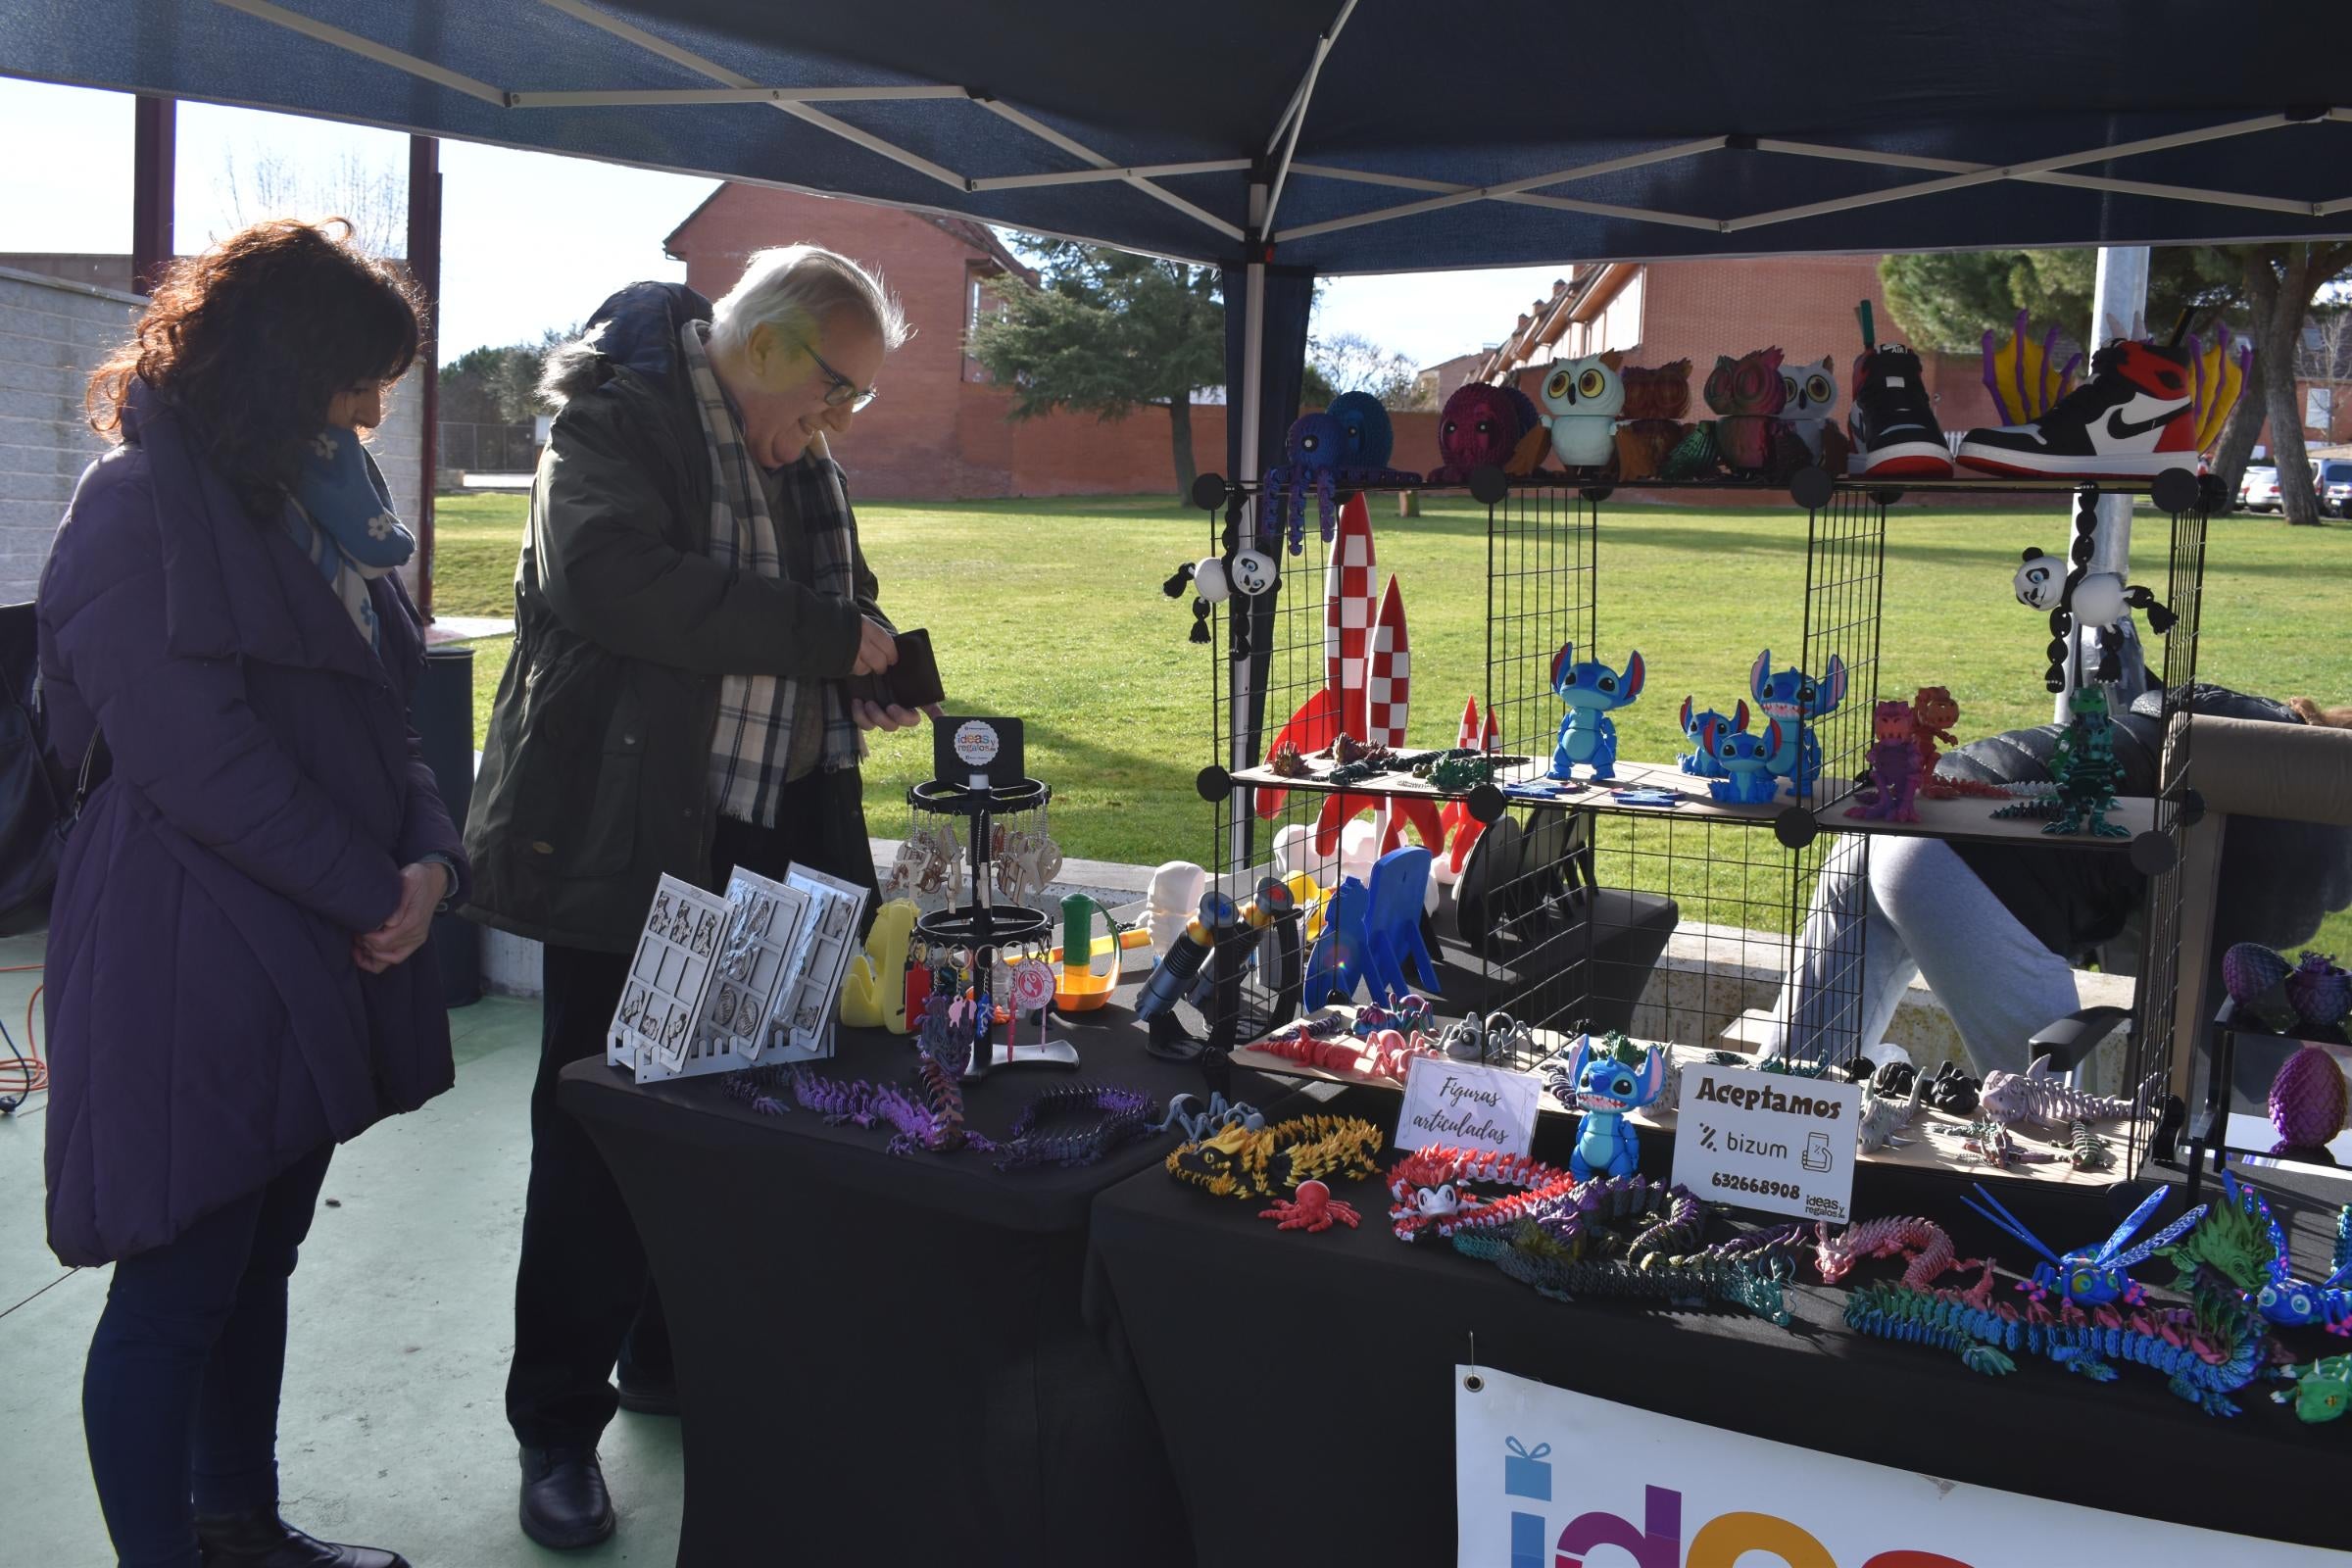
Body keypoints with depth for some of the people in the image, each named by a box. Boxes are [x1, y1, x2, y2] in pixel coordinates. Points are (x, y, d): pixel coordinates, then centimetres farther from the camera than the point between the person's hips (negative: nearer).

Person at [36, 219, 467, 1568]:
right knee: (177, 1291, 1)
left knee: (259, 1259, 18)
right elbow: (197, 758, -19)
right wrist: (377, 894, -13)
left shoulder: (325, 495, 14)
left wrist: (431, 857, -3)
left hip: (315, 957, 9)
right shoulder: (144, 507, -12)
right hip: (193, 964, -8)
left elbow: (379, 708, 15)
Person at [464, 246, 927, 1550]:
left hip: (770, 840, 8)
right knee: (601, 1134, 0)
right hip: (630, 843, -7)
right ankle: (558, 1429, 14)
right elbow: (610, 575, -28)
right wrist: (822, 631, -26)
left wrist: (867, 671, 5)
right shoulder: (618, 421, -10)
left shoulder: (800, 456, 14)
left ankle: (672, 1358, 33)